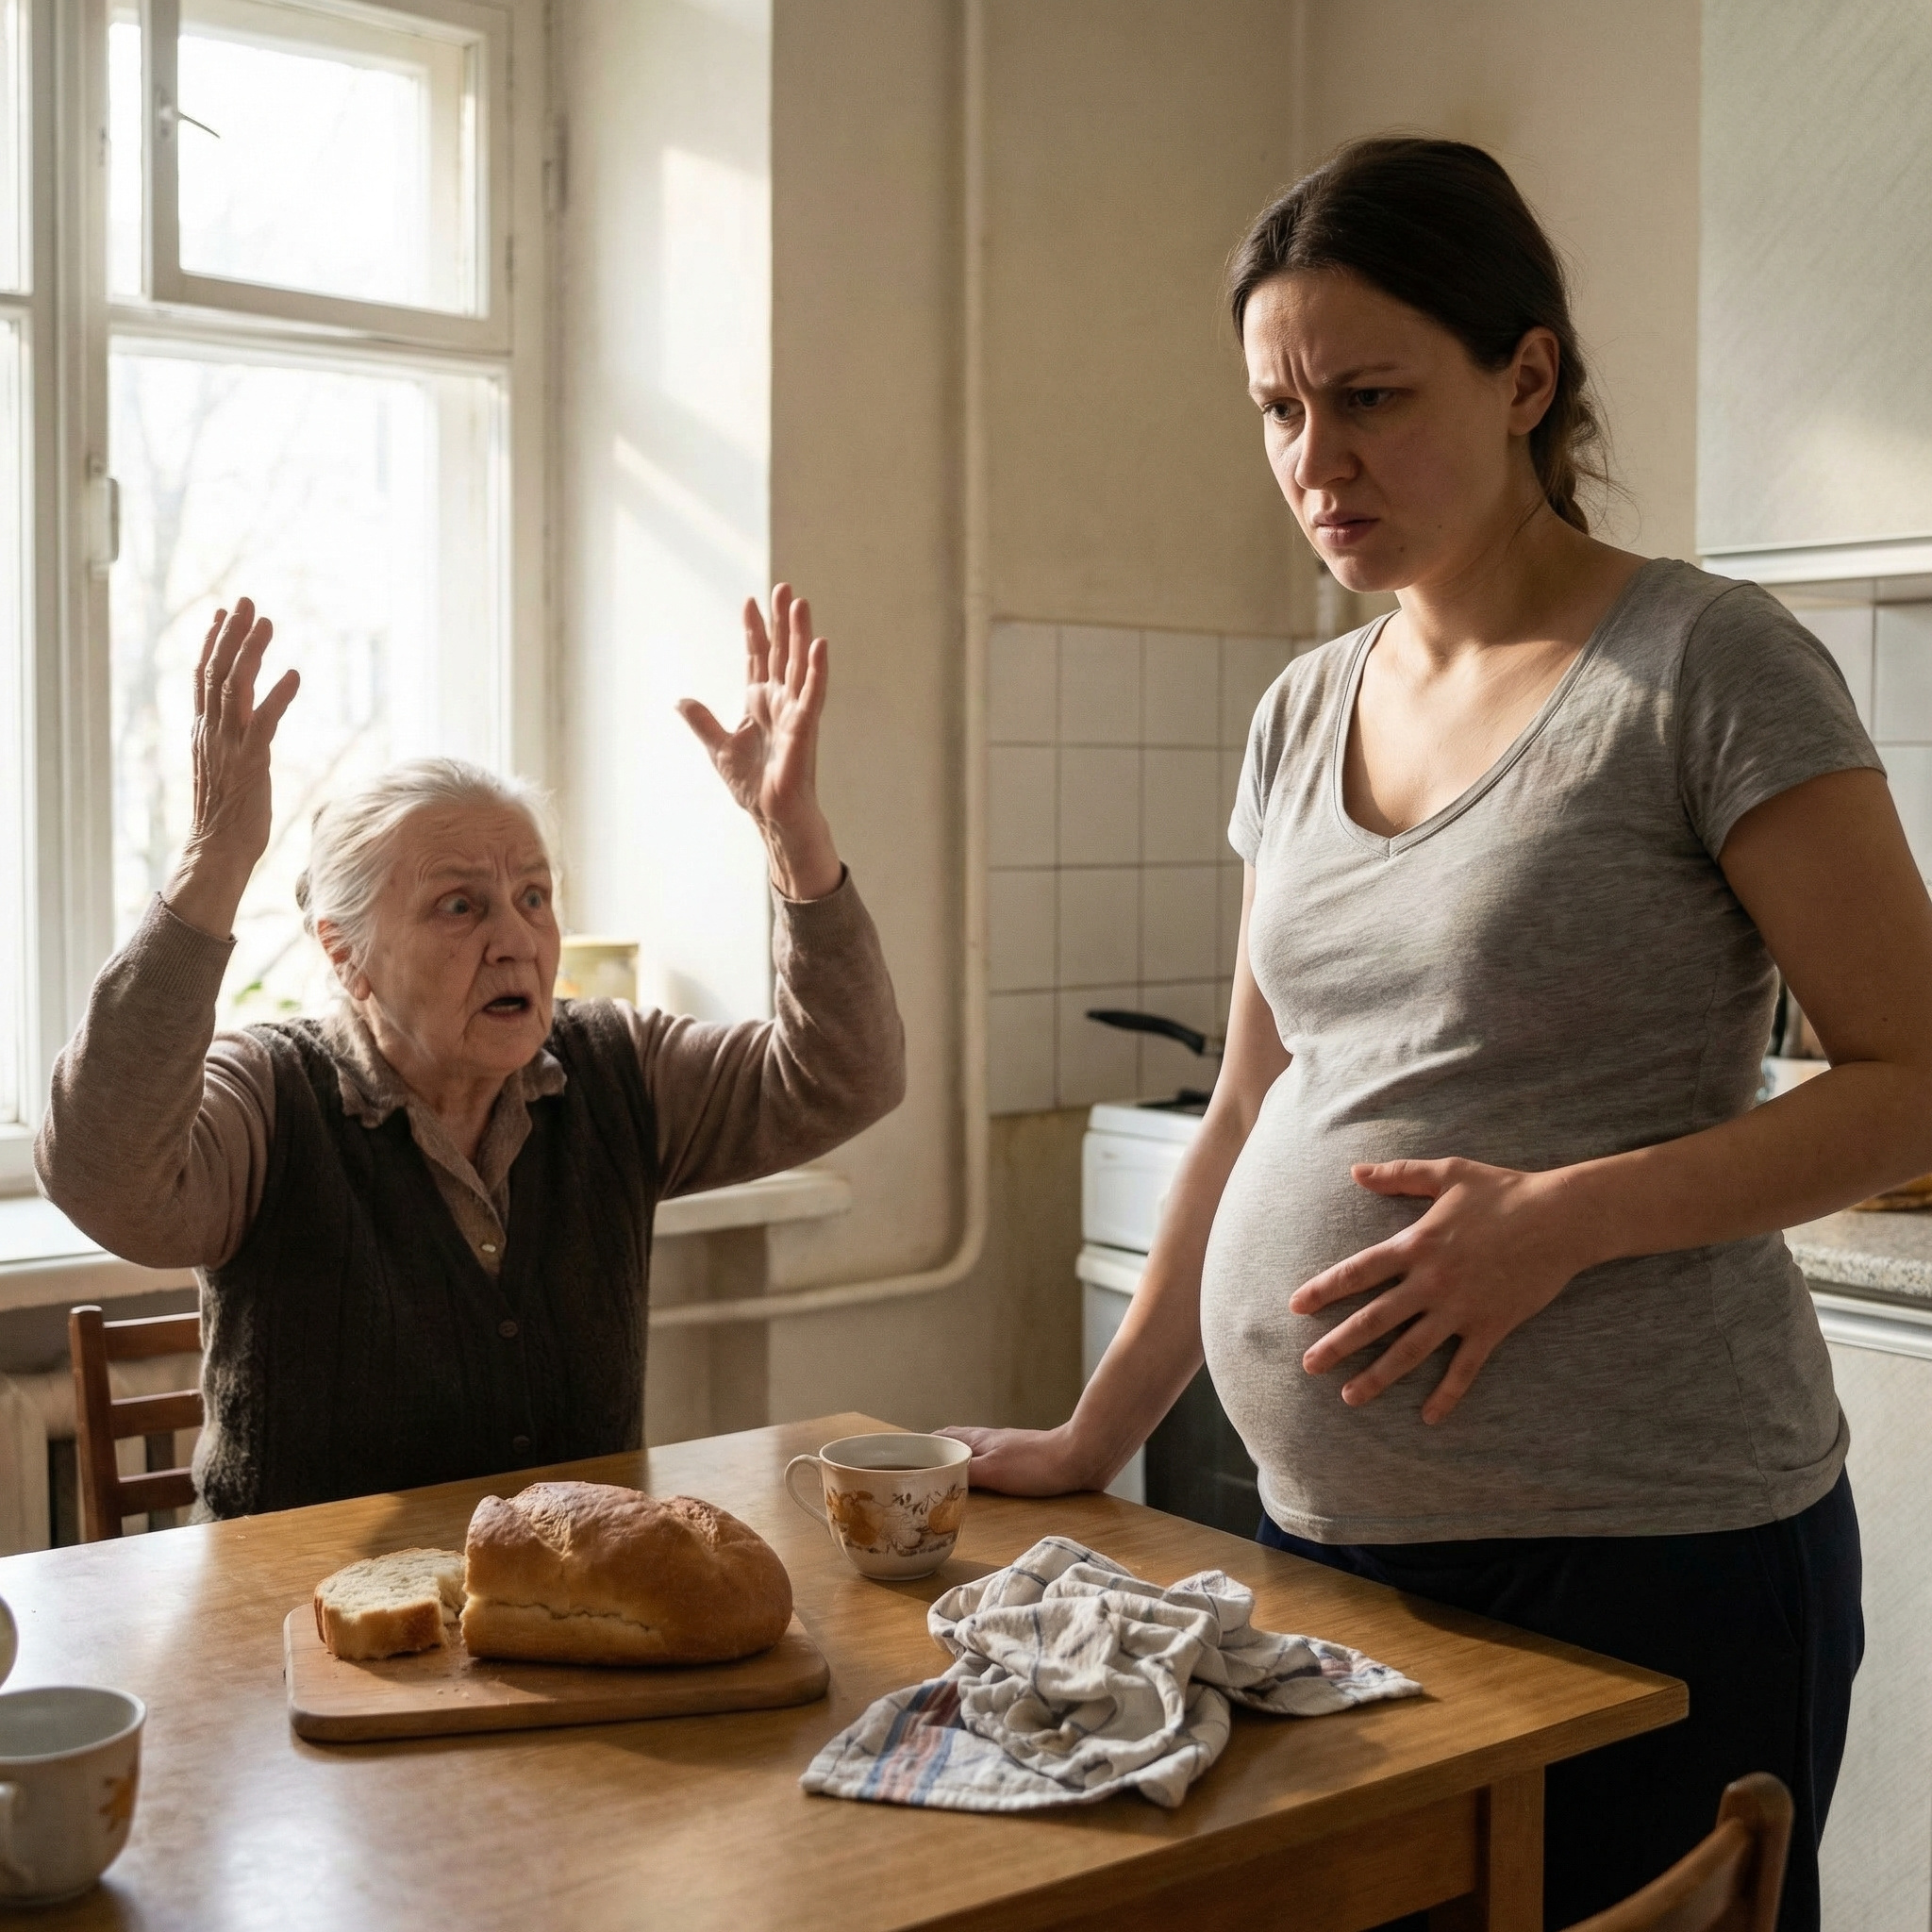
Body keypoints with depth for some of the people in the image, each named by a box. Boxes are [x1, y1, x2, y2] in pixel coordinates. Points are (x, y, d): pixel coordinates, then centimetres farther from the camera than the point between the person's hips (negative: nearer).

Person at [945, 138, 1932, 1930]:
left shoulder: (1706, 670, -8)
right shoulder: (1302, 714, 10)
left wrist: (1570, 1214, -22)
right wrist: (1093, 1436, 13)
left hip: (1639, 1549, -5)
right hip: (1331, 1525, 6)